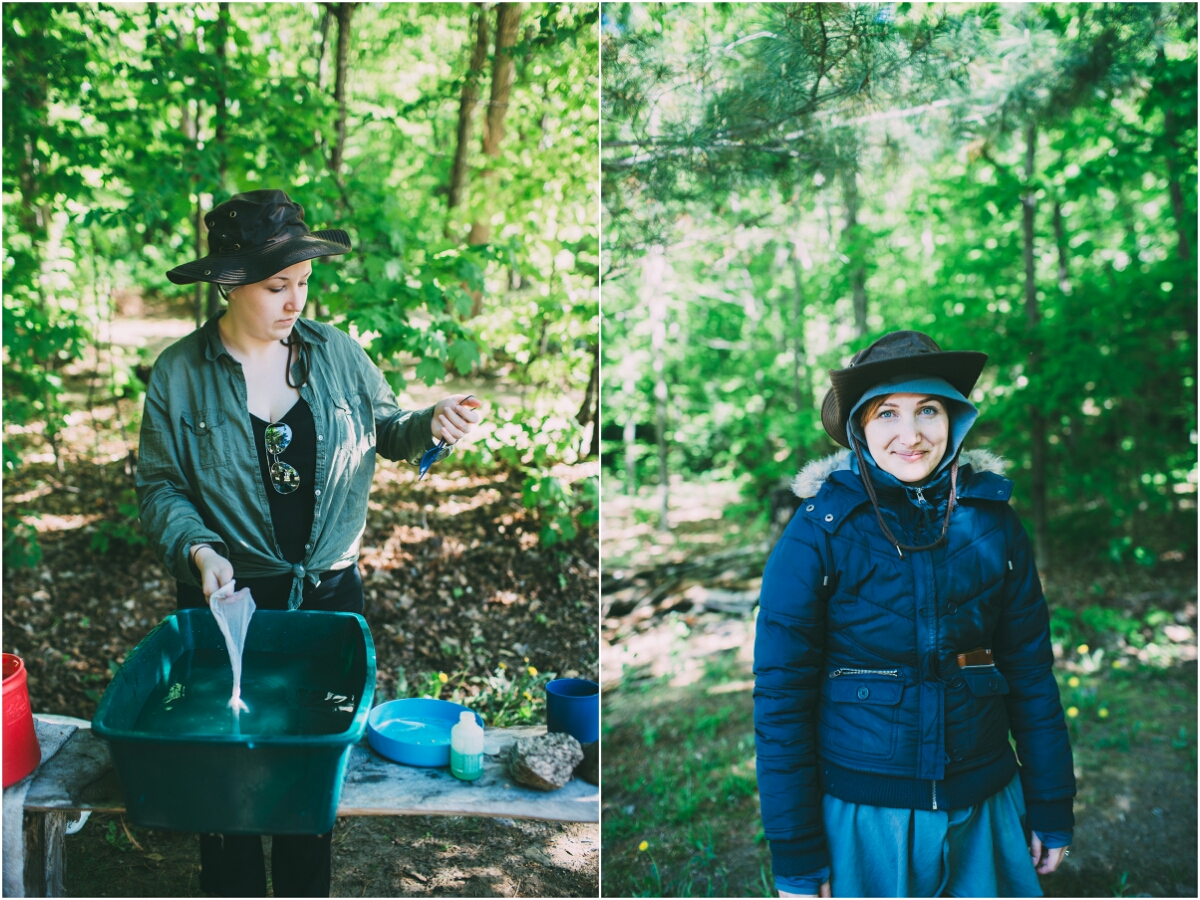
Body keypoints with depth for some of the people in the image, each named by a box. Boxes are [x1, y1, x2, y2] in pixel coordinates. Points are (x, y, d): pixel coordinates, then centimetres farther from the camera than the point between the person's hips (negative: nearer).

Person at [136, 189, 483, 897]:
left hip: (330, 591, 2)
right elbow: (160, 486, -3)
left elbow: (386, 428, 8)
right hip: (228, 596, -1)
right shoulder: (180, 373, -7)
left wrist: (431, 424, -13)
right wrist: (197, 549, -19)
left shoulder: (336, 352, -3)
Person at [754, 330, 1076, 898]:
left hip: (985, 809, 3)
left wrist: (1051, 809, 7)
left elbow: (1030, 670, 5)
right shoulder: (819, 532, -11)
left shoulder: (992, 522, -1)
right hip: (863, 818, -3)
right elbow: (781, 697, -10)